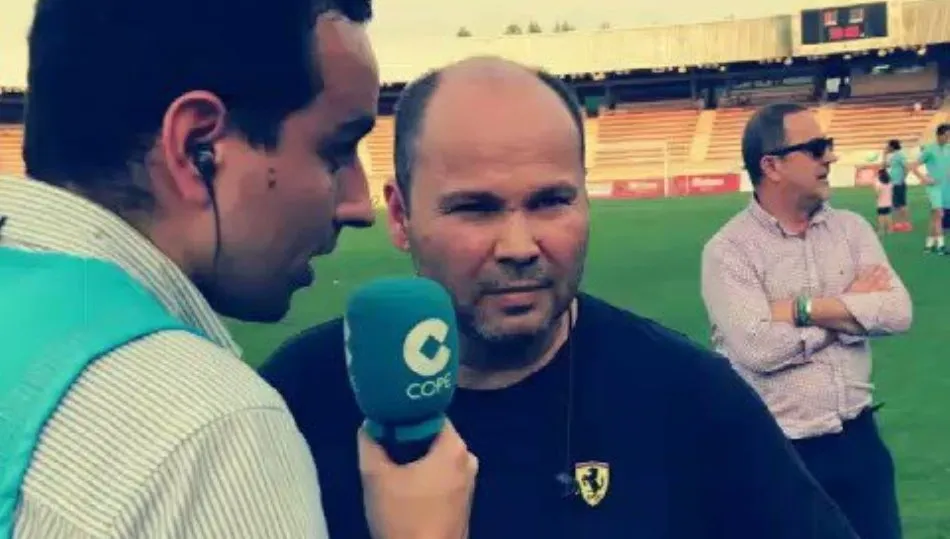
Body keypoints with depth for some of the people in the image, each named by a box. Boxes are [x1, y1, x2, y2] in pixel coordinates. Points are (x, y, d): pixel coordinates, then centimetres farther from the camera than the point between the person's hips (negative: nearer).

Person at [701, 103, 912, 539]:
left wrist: (804, 308, -17)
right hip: (776, 453, -4)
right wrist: (853, 306, -11)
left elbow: (898, 312, -8)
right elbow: (756, 347, -23)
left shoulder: (851, 229, 4)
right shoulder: (729, 250, -11)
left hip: (858, 439, 5)